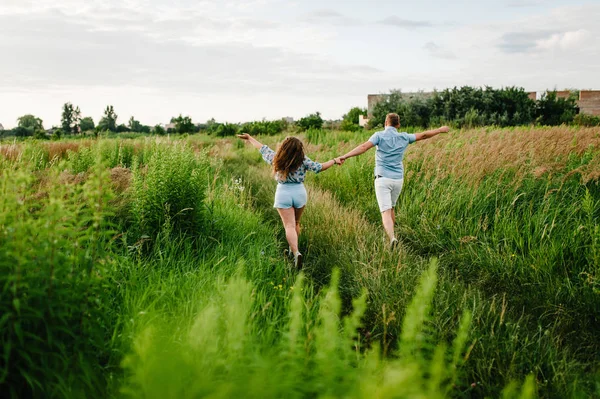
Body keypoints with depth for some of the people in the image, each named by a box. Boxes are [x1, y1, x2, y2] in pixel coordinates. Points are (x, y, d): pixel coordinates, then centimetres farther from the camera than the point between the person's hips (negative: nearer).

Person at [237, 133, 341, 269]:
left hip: (283, 193, -1)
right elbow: (319, 167, -6)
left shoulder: (275, 158, -6)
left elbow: (262, 148, 8)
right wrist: (334, 161, 10)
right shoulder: (303, 160, -10)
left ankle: (296, 252, -27)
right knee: (296, 223, 20)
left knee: (289, 226, -6)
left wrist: (250, 138, 24)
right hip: (299, 192, 1)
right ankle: (293, 248, 33)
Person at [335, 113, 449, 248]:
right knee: (391, 209, 23)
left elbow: (364, 147, -19)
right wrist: (440, 130, 37)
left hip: (383, 178, -4)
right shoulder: (404, 137, 8)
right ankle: (390, 235, 33)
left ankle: (392, 238, -31)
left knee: (385, 211, -10)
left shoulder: (379, 135, -3)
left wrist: (344, 156, -27)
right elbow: (423, 135, 21)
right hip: (398, 179, 4)